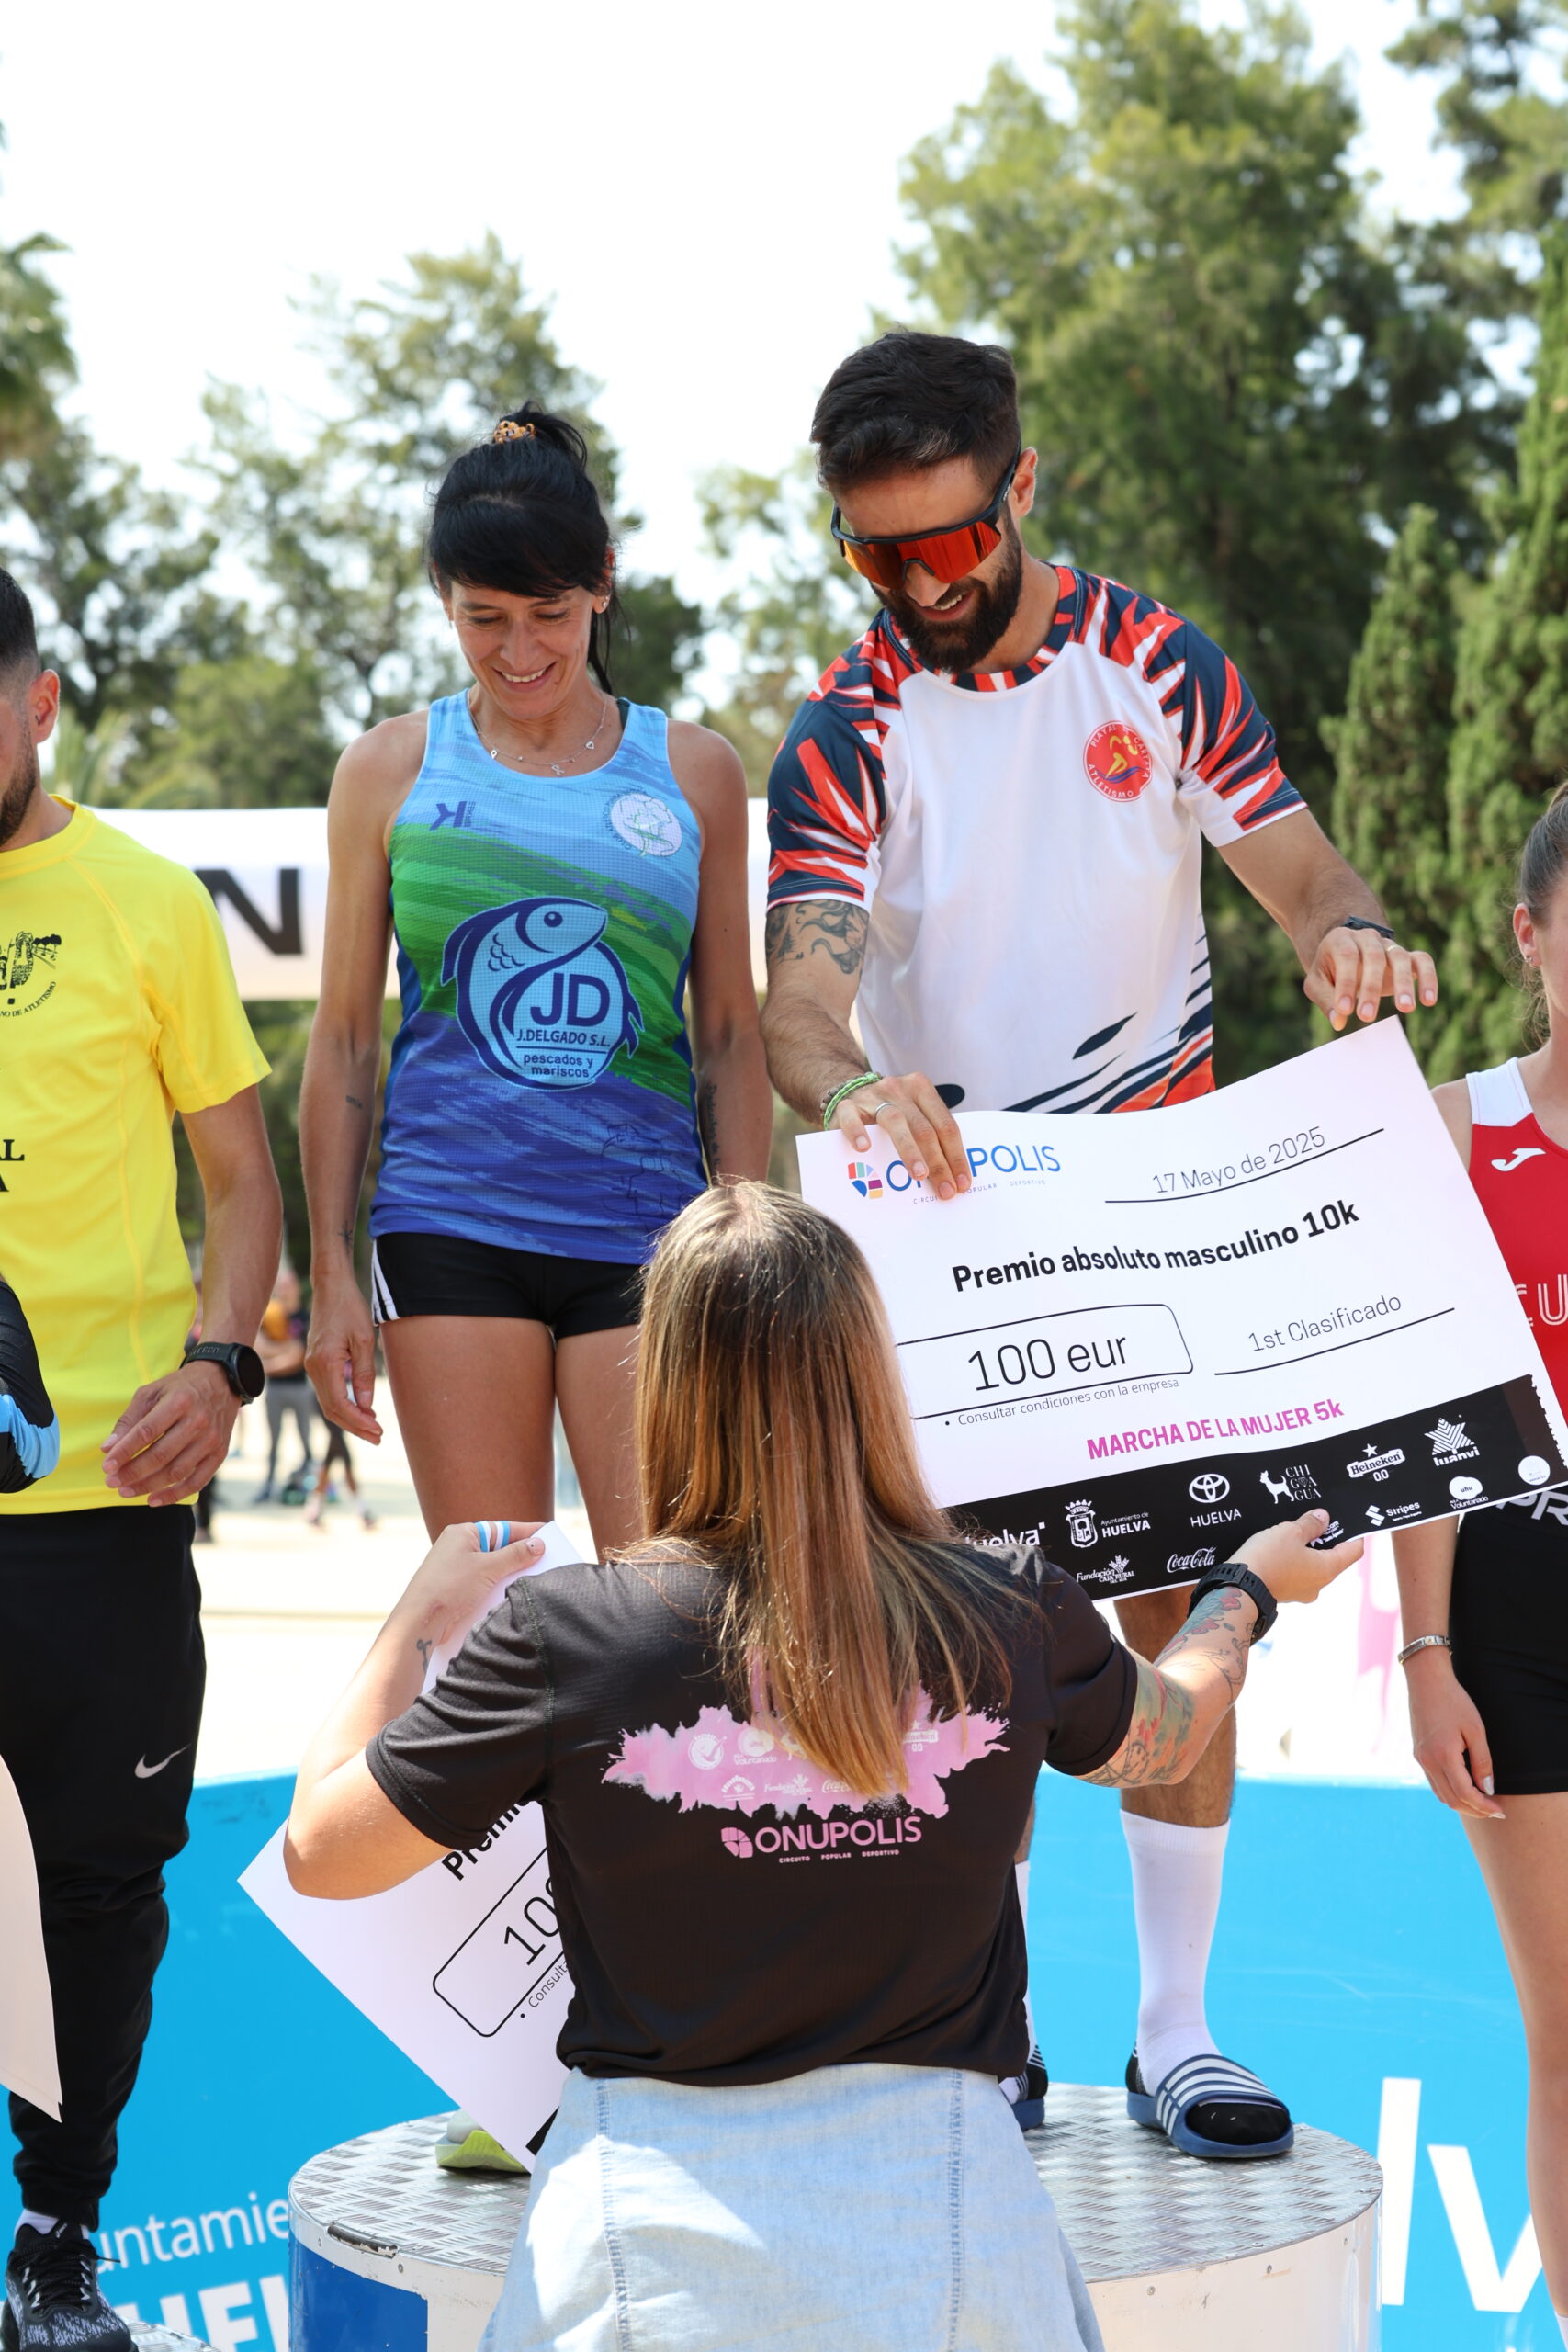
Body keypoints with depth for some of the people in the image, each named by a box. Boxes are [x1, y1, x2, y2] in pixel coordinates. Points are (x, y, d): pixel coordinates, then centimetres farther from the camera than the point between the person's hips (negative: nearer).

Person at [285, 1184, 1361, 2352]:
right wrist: (1249, 1586, 41)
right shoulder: (1015, 1619, -4)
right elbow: (1163, 1737, 21)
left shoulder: (561, 1636, -10)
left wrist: (422, 1614, 17)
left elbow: (321, 1850, 3)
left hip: (662, 2230, -1)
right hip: (936, 2200, 2)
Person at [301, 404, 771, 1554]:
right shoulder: (391, 769, 7)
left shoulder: (694, 771, 8)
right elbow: (345, 1038, 10)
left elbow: (731, 1033, 11)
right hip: (449, 1229, 0)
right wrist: (331, 1272, 5)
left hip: (642, 1230, 0)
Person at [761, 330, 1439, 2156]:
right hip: (949, 1221, -1)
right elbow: (796, 997, -18)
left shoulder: (1159, 666, 0)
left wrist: (1349, 934, -27)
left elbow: (1297, 864, -2)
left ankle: (1176, 2031, 13)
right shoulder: (842, 736, -6)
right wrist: (853, 1085, -42)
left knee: (1178, 1612, 2)